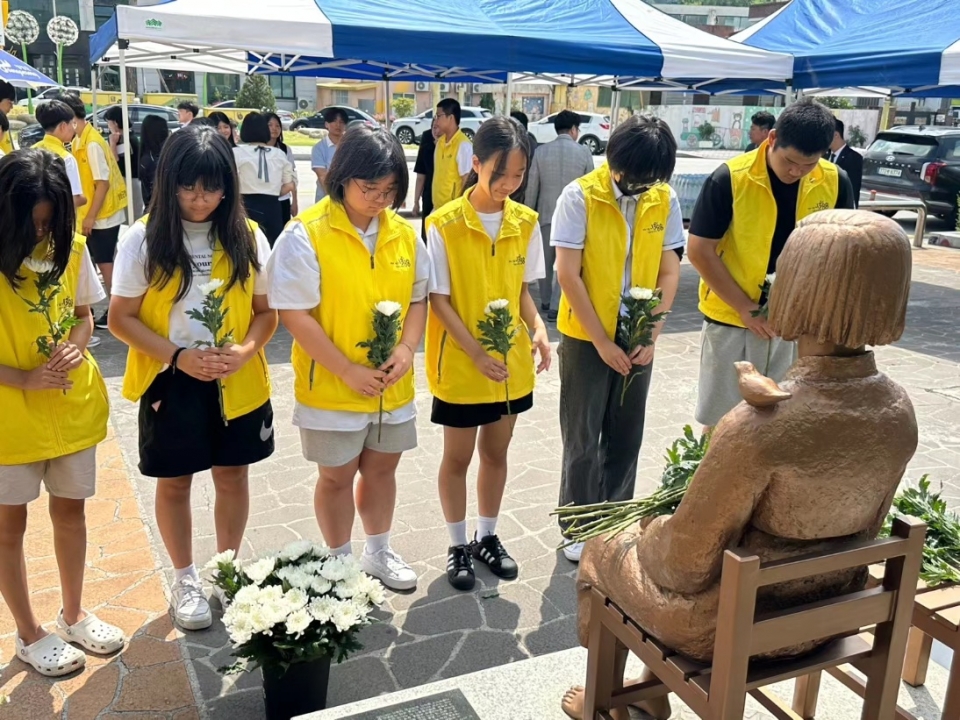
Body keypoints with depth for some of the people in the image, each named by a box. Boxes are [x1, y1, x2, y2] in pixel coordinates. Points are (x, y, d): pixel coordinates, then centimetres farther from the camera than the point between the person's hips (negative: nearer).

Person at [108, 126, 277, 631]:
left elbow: (266, 311, 3)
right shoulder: (144, 238, -9)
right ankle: (185, 579, 32)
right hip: (170, 383, -1)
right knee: (174, 483, 12)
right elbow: (121, 318, -7)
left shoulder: (247, 237, -3)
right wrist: (178, 356, -19)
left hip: (237, 385, 2)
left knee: (233, 477, 13)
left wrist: (246, 350, -17)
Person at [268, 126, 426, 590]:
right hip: (332, 388, -5)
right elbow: (294, 314, -17)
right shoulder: (306, 234, -15)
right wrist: (347, 369, -19)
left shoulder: (403, 233, 1)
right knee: (337, 476, 11)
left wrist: (405, 348, -8)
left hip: (393, 386, 5)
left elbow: (417, 297, 9)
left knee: (381, 467, 19)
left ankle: (378, 553, 40)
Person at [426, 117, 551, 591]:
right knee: (458, 457, 11)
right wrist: (476, 353, -19)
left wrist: (538, 329, -10)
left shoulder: (526, 222, -1)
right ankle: (458, 546, 29)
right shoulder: (443, 225, -14)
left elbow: (522, 289, 8)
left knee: (496, 452, 17)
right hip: (459, 365, -4)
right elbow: (438, 300, -11)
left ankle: (487, 537, 36)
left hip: (512, 364, 4)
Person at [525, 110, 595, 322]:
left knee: (545, 260, 16)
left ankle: (545, 302, 28)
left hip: (546, 213, 3)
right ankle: (555, 306, -3)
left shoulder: (542, 151, -1)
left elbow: (532, 187, 2)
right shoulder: (583, 152, -5)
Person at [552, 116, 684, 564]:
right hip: (586, 337, -3)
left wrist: (651, 335, -7)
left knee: (626, 437, 13)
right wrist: (601, 341, -14)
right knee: (583, 439, 6)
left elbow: (669, 272, 3)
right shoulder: (580, 196, -13)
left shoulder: (665, 200, -1)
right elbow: (568, 275, -14)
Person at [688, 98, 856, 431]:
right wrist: (745, 308, -15)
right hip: (732, 319, -3)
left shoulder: (835, 182, -4)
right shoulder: (730, 179, -15)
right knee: (720, 420, 8)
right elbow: (700, 251, -12)